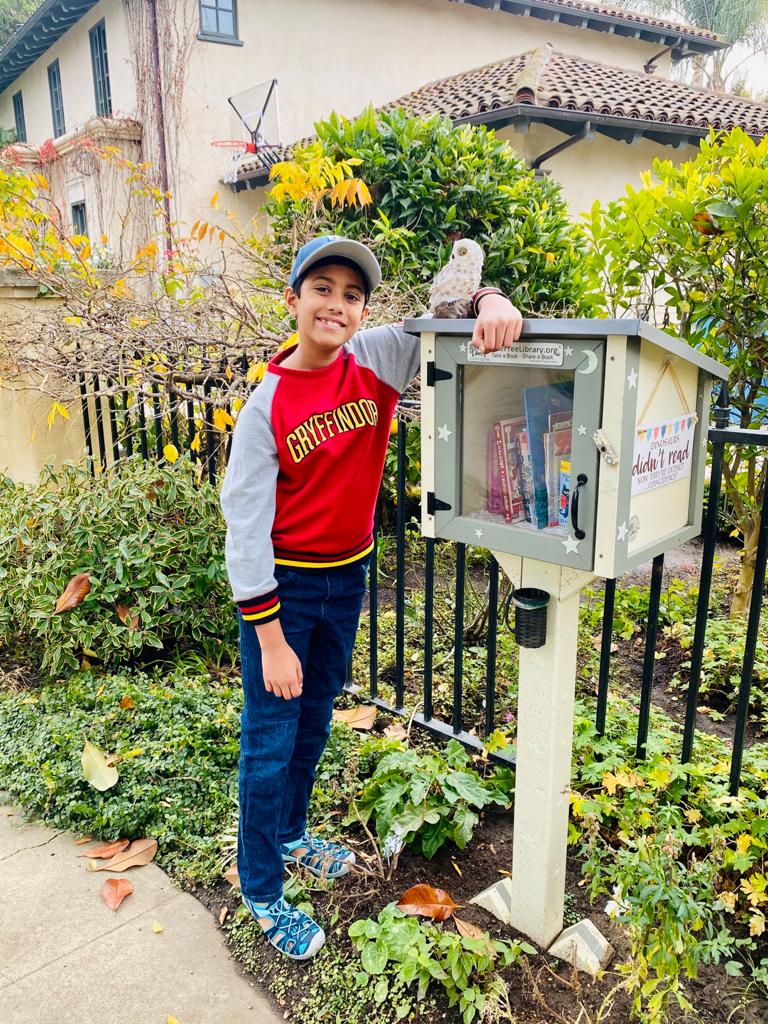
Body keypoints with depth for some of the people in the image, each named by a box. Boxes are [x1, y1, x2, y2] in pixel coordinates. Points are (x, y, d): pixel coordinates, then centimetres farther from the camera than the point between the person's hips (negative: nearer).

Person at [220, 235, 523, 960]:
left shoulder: (377, 359, -8)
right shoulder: (266, 405, -17)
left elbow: (444, 321, -6)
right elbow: (245, 527, -16)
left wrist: (491, 299, -32)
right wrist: (271, 641, -16)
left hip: (347, 576, 5)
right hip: (283, 585, -4)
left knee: (314, 721, 22)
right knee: (269, 742, 7)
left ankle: (289, 834, 46)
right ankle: (261, 889, 29)